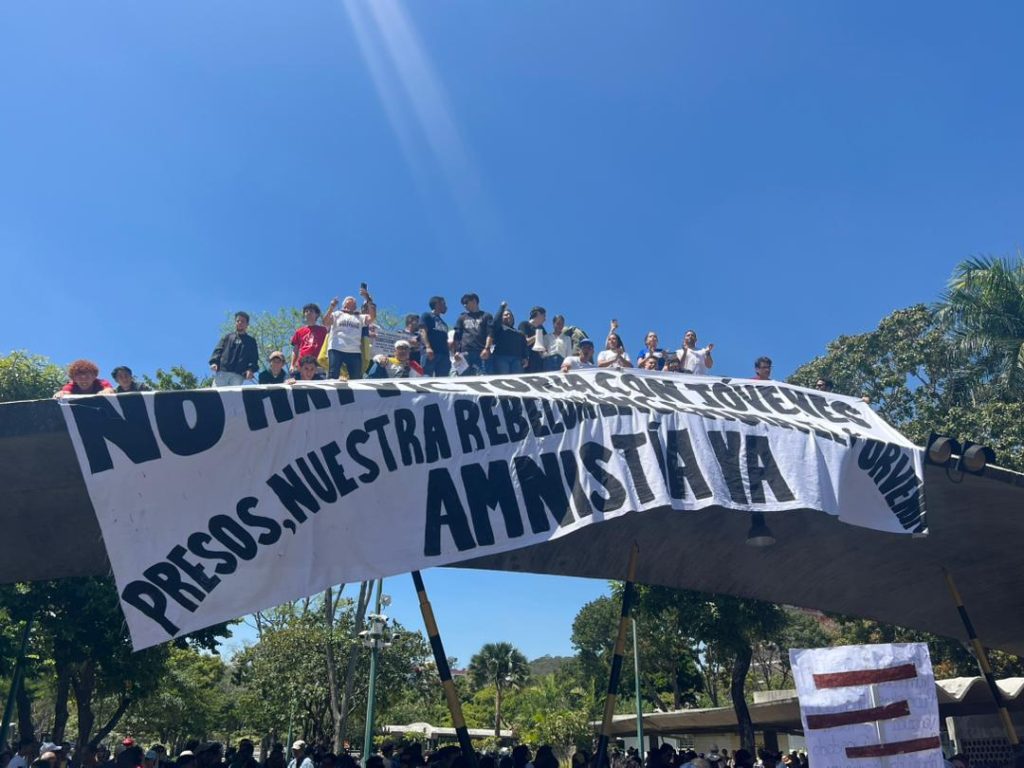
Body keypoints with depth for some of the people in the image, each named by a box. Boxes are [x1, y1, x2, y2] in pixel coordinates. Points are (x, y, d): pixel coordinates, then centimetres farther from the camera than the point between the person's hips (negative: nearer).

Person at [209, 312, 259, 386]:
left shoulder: (251, 341, 21)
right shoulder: (227, 337, 24)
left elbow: (254, 358, 11)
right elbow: (218, 350, 14)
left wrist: (251, 369, -8)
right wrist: (214, 362, -5)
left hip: (238, 375, -1)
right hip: (222, 371, 1)